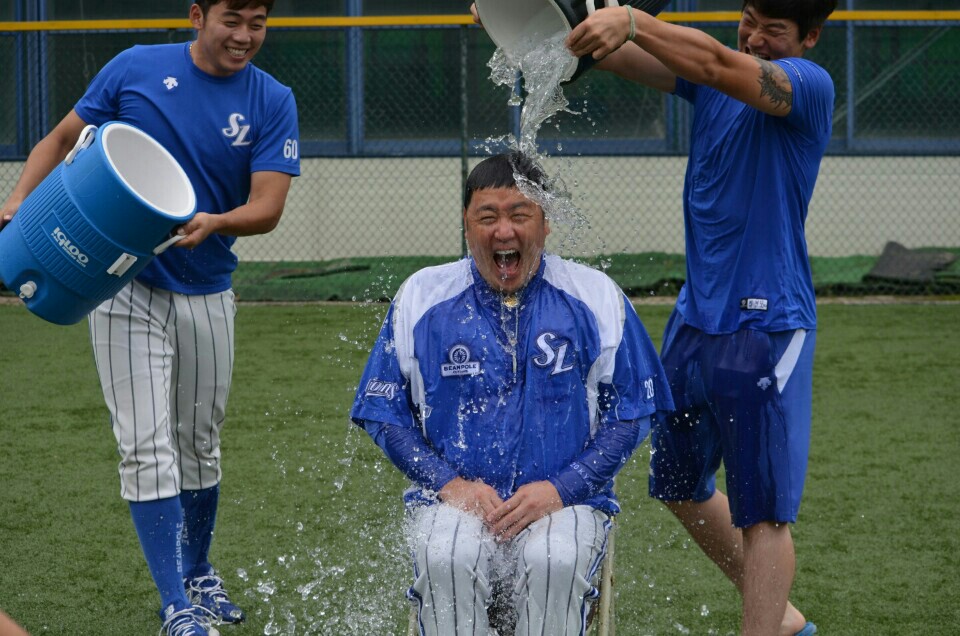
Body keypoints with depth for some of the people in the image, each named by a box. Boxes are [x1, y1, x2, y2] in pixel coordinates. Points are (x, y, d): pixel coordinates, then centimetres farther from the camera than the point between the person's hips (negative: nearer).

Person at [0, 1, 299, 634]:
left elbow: (267, 207, -11)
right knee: (148, 447, -10)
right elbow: (63, 138, 5)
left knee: (201, 445, 15)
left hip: (207, 294, 3)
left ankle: (199, 575, 35)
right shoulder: (136, 69, -5)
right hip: (124, 283, -2)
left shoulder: (273, 102, -3)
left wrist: (215, 223, -31)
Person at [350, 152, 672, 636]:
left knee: (554, 561, -35)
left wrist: (561, 489, -9)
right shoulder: (422, 297, 8)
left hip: (567, 501, -1)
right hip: (454, 500, 1)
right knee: (448, 559, -34)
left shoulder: (595, 299, 5)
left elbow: (632, 414, 6)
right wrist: (450, 482, -7)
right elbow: (383, 413, 9)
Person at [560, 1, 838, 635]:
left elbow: (718, 66, -31)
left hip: (766, 328, -8)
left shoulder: (810, 86, -13)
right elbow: (629, 58, -5)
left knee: (762, 510, -7)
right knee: (682, 487, 20)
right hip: (695, 317, 8)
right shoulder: (715, 73, 8)